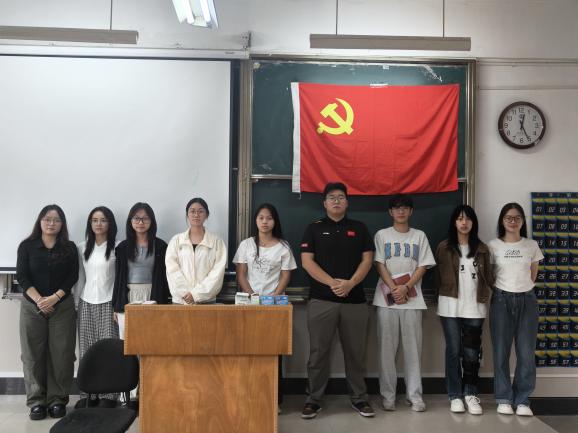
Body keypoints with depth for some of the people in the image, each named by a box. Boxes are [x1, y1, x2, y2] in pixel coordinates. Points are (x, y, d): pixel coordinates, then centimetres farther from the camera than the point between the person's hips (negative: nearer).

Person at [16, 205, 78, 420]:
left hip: (63, 307, 0)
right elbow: (22, 276, -3)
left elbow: (73, 276, -2)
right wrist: (39, 300, -14)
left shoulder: (70, 248, 5)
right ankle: (37, 402, 9)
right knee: (34, 354, 1)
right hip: (32, 307, 0)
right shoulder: (27, 246, 4)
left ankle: (57, 400, 8)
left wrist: (55, 297, -15)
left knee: (61, 354, -1)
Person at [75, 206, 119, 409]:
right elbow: (80, 278, 14)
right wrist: (77, 303, 9)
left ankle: (108, 396, 2)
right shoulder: (82, 248, 11)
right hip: (86, 302, 4)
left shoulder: (117, 248, -1)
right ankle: (88, 394, 9)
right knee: (87, 349, 1)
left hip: (107, 302, -3)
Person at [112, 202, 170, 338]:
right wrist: (115, 306, 7)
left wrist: (163, 304, -2)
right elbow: (118, 276, 10)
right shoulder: (123, 247, 8)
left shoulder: (160, 246, 2)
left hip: (151, 297, -2)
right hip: (127, 298, 2)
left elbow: (164, 276, 3)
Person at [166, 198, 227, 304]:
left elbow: (217, 272, -5)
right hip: (180, 300, 1)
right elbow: (172, 270, -1)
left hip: (207, 300, -1)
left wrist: (196, 294, -13)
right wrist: (186, 294, -12)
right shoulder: (176, 240, 7)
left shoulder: (217, 242, 3)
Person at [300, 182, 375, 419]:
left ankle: (359, 398, 20)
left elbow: (367, 260, 4)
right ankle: (313, 399, 13)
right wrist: (331, 282, -14)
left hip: (355, 300, 2)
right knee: (318, 352, 3)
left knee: (355, 352, 8)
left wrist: (350, 284, -12)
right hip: (321, 300, -1)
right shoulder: (314, 228, 6)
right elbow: (307, 261, -2)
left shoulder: (359, 228, 11)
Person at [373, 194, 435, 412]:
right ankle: (388, 395, 10)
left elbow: (422, 267, 3)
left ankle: (415, 395, 11)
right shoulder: (382, 235, 6)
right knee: (386, 348, 1)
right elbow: (380, 265, 0)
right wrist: (394, 290, -12)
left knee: (413, 347, 3)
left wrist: (405, 288, -11)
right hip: (386, 298, -1)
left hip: (412, 299, 1)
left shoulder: (419, 236, 9)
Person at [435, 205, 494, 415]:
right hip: (450, 307, -1)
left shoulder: (481, 248, 7)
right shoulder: (444, 247, 1)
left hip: (474, 307, 2)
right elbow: (438, 277, 4)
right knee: (453, 350, 5)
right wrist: (444, 294, 2)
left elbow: (488, 276, 8)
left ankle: (470, 394, 16)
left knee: (472, 351, 3)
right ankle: (455, 395, 13)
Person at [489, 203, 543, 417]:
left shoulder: (532, 245, 4)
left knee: (526, 352, -1)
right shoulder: (493, 245, -1)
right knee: (501, 351, 2)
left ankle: (522, 400, 11)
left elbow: (533, 275, 13)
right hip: (501, 300, -1)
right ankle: (504, 399, 12)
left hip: (526, 300, 1)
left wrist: (522, 288, 11)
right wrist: (502, 290, 5)